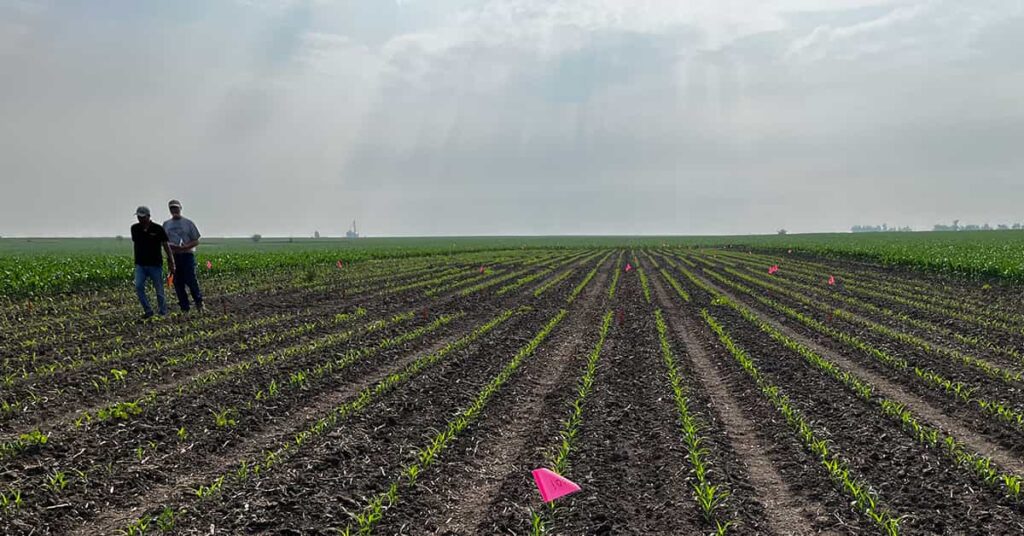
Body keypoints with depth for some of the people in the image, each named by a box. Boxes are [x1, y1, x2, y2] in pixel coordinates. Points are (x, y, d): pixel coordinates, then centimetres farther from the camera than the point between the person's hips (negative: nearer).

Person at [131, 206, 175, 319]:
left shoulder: (158, 229, -6)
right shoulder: (135, 228, 4)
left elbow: (165, 246, -3)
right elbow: (135, 242, 17)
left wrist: (171, 262, -6)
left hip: (155, 264, -3)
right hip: (140, 264, 3)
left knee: (159, 291, 2)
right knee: (138, 287, -14)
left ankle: (163, 313, 15)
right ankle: (148, 311, -3)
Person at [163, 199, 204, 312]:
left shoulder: (188, 223, 4)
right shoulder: (166, 224, 13)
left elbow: (196, 241, 2)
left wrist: (186, 246, -16)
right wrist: (170, 246, -7)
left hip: (187, 255, -3)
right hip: (173, 256, 4)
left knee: (190, 280, -12)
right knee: (178, 283, 3)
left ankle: (198, 300, 11)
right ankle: (184, 308, 10)